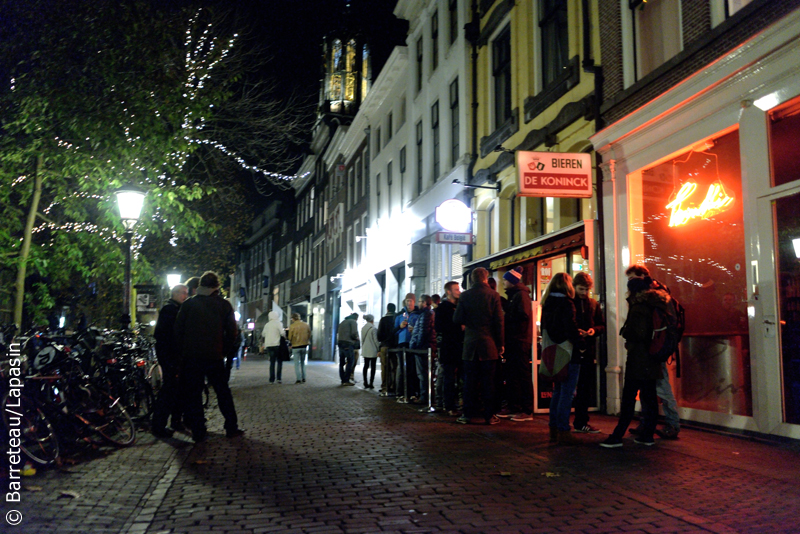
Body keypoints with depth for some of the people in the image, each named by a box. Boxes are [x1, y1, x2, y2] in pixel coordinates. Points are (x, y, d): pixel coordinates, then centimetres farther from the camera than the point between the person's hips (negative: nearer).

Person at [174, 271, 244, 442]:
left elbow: (178, 330, 2)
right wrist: (226, 351, 12)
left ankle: (198, 432, 5)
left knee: (193, 394, 6)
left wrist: (183, 350, 12)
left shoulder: (188, 304, 1)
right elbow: (231, 332, 1)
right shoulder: (224, 305, 1)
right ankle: (231, 428, 14)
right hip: (215, 357, 1)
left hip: (191, 357, 0)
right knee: (223, 393, 12)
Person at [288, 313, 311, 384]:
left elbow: (290, 337, -6)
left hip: (295, 346, -4)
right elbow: (309, 336, 7)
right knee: (303, 363, 16)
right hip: (304, 346, 4)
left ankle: (298, 379, 0)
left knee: (297, 363, 3)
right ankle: (303, 379, 16)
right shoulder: (306, 325, 2)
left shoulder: (292, 326, -11)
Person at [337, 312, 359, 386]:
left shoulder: (342, 322, 24)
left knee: (341, 362, 10)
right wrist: (356, 338, 6)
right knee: (350, 362, -6)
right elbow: (354, 334, -11)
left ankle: (343, 380, 13)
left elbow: (338, 333, 20)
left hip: (340, 343, 8)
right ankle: (346, 380, -11)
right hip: (348, 344, -8)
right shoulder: (353, 322, -1)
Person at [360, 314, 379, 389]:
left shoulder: (363, 328, 8)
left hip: (365, 351, 6)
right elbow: (376, 340, -12)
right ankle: (371, 383, -2)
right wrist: (378, 349, -4)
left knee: (366, 366, 9)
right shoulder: (373, 329, -13)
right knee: (373, 367, -1)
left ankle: (365, 383, 11)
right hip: (373, 351, -6)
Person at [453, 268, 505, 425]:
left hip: (470, 344, 1)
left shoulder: (465, 295, -1)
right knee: (488, 381, 4)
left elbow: (457, 319, -2)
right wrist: (500, 344, 2)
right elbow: (499, 321, -5)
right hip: (488, 345, -1)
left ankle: (468, 414, 10)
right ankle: (489, 415, 7)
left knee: (469, 381, 7)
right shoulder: (493, 295, -4)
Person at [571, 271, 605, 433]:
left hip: (587, 351, 5)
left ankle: (581, 423, 20)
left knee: (586, 389, 10)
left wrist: (594, 330, -5)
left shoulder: (593, 304, 12)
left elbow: (602, 325, 15)